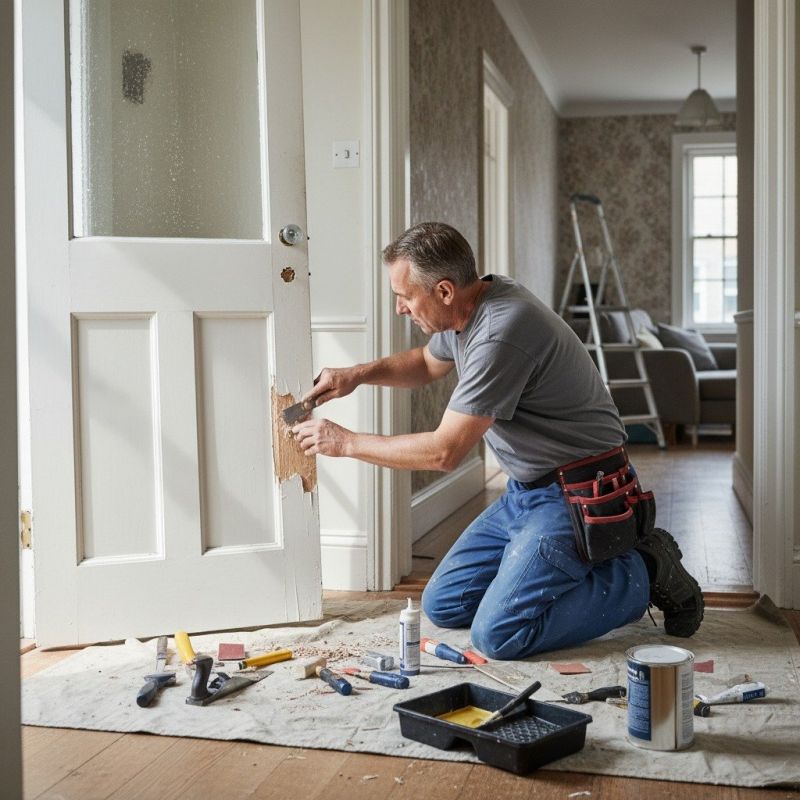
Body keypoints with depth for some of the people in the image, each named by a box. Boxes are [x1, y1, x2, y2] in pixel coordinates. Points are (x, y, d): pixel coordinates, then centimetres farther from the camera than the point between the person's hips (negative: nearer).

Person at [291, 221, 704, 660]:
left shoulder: (501, 334, -27)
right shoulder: (472, 306, 3)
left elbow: (444, 451, -24)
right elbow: (426, 362, 25)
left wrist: (346, 442, -13)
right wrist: (358, 374, 7)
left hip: (578, 496, -10)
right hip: (526, 491, 10)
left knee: (497, 634, -18)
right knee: (443, 606, 9)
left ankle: (643, 574, -1)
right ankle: (577, 564, 16)